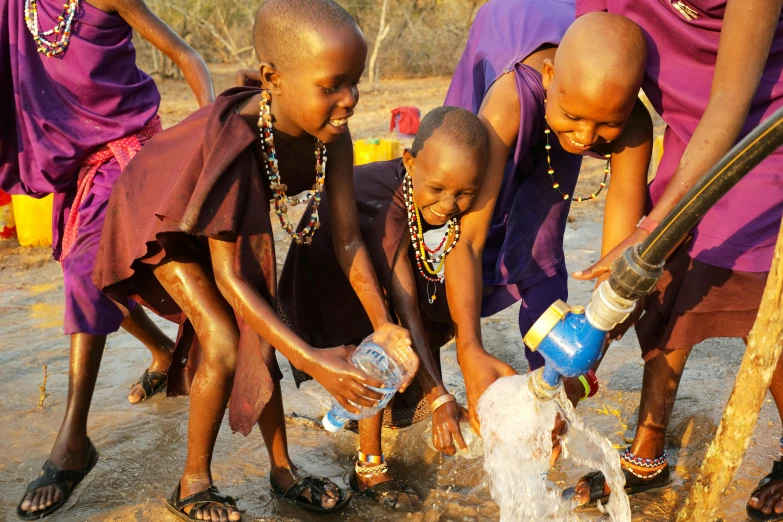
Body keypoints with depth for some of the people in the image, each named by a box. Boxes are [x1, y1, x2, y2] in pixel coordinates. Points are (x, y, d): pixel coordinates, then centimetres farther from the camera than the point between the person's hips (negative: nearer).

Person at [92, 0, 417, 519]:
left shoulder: (330, 132, -25)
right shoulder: (232, 141, -42)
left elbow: (348, 239, -18)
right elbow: (228, 277, -38)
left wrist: (383, 324, -30)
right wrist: (310, 360, -43)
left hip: (234, 214, 6)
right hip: (162, 214, -6)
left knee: (258, 335, 4)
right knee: (224, 343, -14)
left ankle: (283, 470, 21)